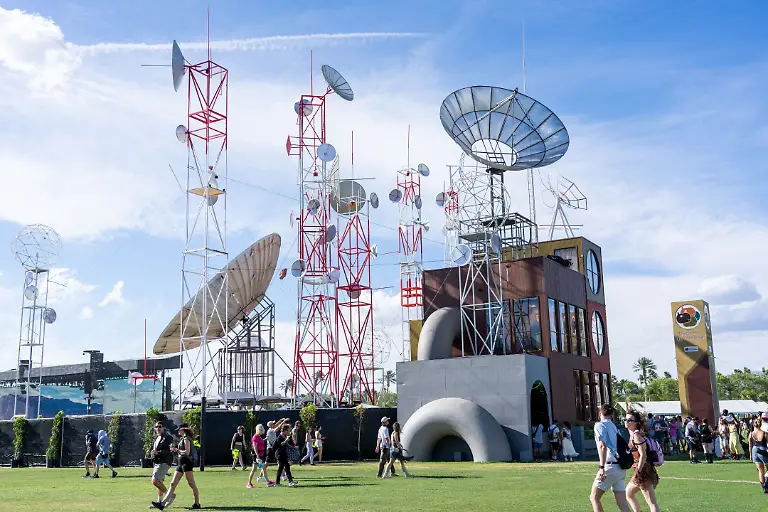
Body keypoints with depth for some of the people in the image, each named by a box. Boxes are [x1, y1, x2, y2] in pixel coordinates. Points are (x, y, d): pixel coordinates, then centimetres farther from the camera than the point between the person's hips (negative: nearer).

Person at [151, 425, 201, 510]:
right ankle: (162, 503, 1)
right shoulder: (182, 439, 20)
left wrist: (177, 450, -9)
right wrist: (174, 448, 10)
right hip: (181, 464, 10)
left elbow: (187, 452, -19)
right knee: (173, 484, 4)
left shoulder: (186, 439, -9)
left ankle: (197, 504, 0)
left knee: (192, 484, -6)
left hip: (187, 463, -10)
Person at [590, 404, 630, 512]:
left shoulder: (600, 425, -3)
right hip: (621, 469, 7)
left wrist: (602, 468, -21)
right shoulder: (614, 427, 19)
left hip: (610, 467, -7)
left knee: (594, 497, 4)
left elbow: (603, 446, -16)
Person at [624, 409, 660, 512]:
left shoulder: (636, 435, -14)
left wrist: (638, 472, -21)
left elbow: (643, 455, -21)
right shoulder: (632, 434, 14)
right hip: (642, 470, 10)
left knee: (652, 503, -14)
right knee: (628, 494, 25)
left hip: (643, 470, -10)